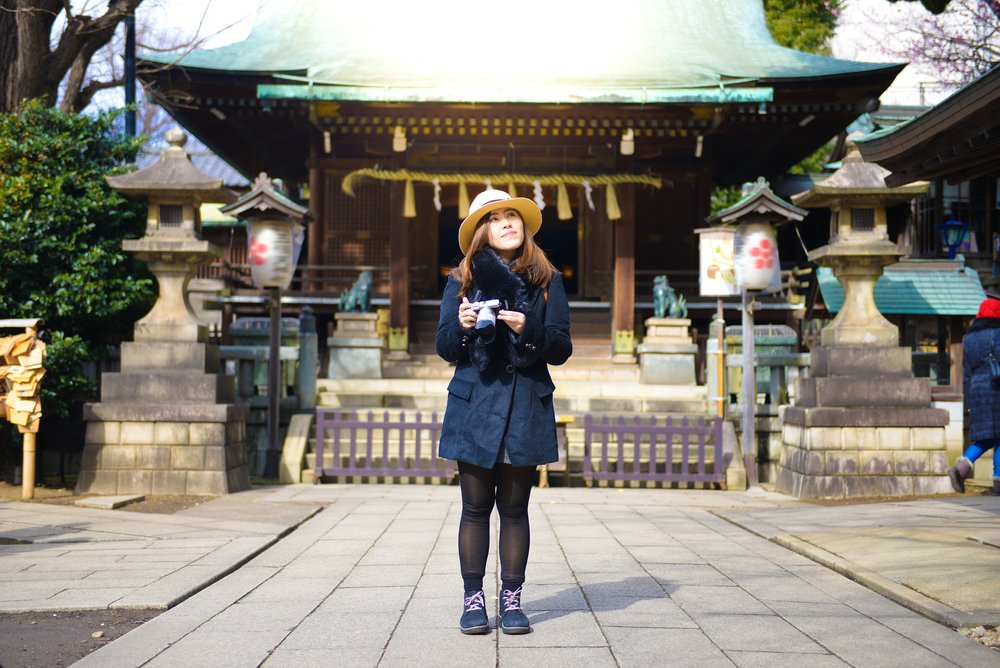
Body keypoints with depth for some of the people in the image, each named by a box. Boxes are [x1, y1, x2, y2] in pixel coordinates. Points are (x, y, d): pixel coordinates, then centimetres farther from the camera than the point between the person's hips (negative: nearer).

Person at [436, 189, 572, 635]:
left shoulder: (547, 281, 7)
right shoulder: (462, 280, 8)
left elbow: (561, 348, 3)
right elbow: (444, 347, 6)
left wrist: (529, 330, -16)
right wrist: (461, 325, -16)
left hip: (527, 405, 0)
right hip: (475, 404, 0)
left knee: (514, 508, 4)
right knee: (476, 507, 1)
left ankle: (511, 599, 11)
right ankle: (473, 599, 8)